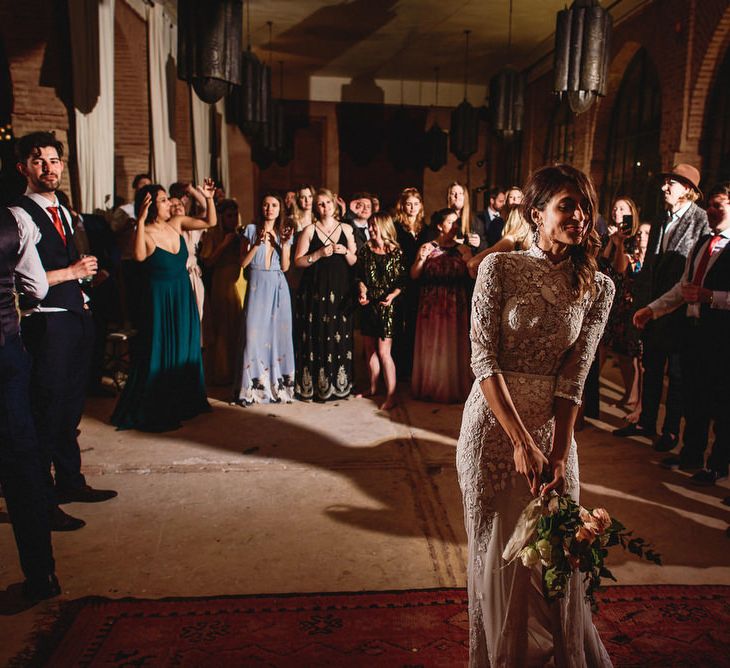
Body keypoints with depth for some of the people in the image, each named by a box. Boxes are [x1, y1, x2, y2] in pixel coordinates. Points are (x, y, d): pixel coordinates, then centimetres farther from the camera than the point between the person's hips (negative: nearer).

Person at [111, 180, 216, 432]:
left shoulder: (176, 223, 1)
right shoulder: (146, 232, -15)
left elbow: (210, 222, 5)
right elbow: (139, 256, -37)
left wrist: (208, 199, -9)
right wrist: (140, 220, -42)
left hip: (184, 296, 7)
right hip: (160, 298, -6)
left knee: (186, 349, 15)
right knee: (160, 353, 1)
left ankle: (184, 401, 31)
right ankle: (154, 411, 15)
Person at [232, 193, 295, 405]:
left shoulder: (284, 232, 12)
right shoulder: (251, 229, 4)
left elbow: (285, 266, 4)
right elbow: (243, 262, -2)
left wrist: (284, 243, -8)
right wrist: (257, 243, -13)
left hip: (278, 286, 2)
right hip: (257, 285, -2)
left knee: (278, 332, 1)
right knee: (254, 333, -6)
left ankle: (279, 384, 9)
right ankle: (253, 386, 2)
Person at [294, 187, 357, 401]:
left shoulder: (346, 229, 11)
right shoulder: (309, 230, 4)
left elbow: (354, 262, 14)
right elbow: (298, 261, -1)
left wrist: (346, 252, -5)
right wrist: (318, 254, -13)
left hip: (340, 291, 2)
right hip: (315, 290, -2)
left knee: (340, 336, 0)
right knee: (316, 337, -4)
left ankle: (339, 383, 11)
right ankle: (314, 385, 5)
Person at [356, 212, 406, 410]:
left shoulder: (396, 252, -5)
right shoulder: (365, 250, 6)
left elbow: (402, 281, -6)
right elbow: (360, 277, 10)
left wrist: (392, 295, -21)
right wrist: (362, 292, -8)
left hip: (386, 305, -5)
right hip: (368, 304, 5)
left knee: (384, 352, -7)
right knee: (370, 349, 12)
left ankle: (391, 395, 0)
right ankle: (373, 388, 28)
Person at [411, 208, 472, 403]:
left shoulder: (463, 249, 5)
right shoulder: (427, 247, 3)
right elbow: (414, 276, -3)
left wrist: (468, 259, -18)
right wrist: (421, 259, -18)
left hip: (456, 304, 1)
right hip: (431, 304, 0)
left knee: (453, 345, 4)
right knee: (431, 345, 4)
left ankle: (454, 389, 17)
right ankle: (430, 388, 18)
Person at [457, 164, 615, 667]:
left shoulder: (598, 287, 0)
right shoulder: (500, 268, -8)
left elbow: (573, 379, -4)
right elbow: (484, 358, -13)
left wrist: (559, 455, -13)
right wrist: (521, 441, -18)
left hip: (554, 427, 2)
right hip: (495, 423, -2)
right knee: (498, 547, 11)